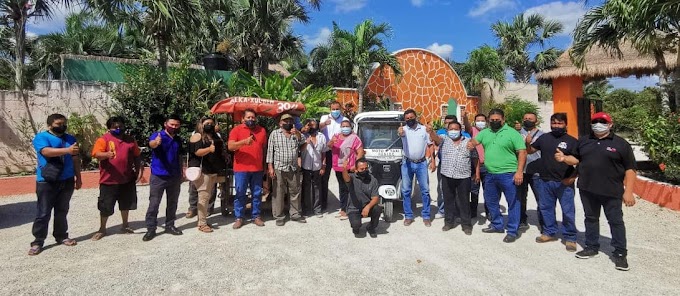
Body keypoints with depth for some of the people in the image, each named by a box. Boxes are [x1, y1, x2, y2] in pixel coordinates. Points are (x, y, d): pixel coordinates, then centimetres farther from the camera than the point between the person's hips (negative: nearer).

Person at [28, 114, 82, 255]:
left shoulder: (70, 138, 10)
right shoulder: (41, 137, -5)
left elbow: (75, 159, 14)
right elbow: (46, 151, -25)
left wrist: (78, 178, 12)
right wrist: (67, 150, -39)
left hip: (67, 181, 5)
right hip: (46, 182, -5)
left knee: (62, 211, 13)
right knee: (43, 213, 0)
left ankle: (62, 237, 23)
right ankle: (37, 242, 10)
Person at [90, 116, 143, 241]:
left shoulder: (130, 140, 7)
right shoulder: (103, 139, -6)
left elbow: (137, 156, 12)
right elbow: (97, 154, -19)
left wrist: (139, 171, 5)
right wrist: (107, 154, -40)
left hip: (128, 179, 4)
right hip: (109, 180, -4)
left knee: (126, 204, 16)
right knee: (105, 207, 6)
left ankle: (125, 225, 32)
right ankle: (102, 229, 23)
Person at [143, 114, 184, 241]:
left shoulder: (178, 140, 9)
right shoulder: (157, 135, -9)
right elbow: (151, 144, -33)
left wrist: (181, 173, 14)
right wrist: (156, 142, -56)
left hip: (175, 177, 5)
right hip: (158, 176, -5)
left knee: (172, 203, 12)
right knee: (154, 204, 0)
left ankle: (170, 226, 24)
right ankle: (151, 229, 10)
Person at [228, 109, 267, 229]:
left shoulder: (262, 130, 9)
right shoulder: (236, 129, -1)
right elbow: (230, 146, -12)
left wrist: (265, 166, 13)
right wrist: (244, 141, -28)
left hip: (258, 168, 3)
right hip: (241, 168, -3)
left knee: (257, 194, 9)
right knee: (240, 194, 3)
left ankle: (256, 216, 19)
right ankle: (239, 218, 14)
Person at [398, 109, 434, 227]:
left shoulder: (424, 129, 2)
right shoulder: (404, 129, -4)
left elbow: (430, 145, 7)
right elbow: (401, 133, -29)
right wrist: (400, 133, -52)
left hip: (421, 163, 1)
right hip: (407, 163, 0)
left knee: (425, 190, 5)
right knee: (406, 190, 4)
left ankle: (426, 216, 17)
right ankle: (408, 216, 17)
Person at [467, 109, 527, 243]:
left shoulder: (512, 133, -7)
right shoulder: (485, 133, 11)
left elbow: (522, 152, -9)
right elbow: (474, 141, 14)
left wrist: (519, 171, -16)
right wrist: (471, 143, -12)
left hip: (508, 175, -6)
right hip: (490, 175, 6)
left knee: (512, 203, 4)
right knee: (491, 201, 18)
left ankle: (512, 231, 15)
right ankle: (497, 225, 35)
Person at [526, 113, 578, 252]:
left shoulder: (572, 141, -2)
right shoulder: (544, 138, 8)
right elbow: (530, 151, 15)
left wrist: (572, 177, -13)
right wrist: (527, 143, -6)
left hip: (564, 183, -4)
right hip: (545, 181, 4)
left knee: (568, 211, 2)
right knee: (545, 208, 13)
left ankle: (570, 238, 15)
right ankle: (549, 232, 29)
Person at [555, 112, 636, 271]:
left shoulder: (621, 143, -3)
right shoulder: (583, 141, 10)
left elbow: (630, 169, -5)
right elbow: (576, 159, 17)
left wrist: (628, 191, -11)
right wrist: (564, 158, -6)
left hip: (611, 192, -4)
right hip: (587, 190, 4)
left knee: (616, 221, 5)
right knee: (591, 218, 14)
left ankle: (620, 253, 16)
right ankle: (591, 247, 27)